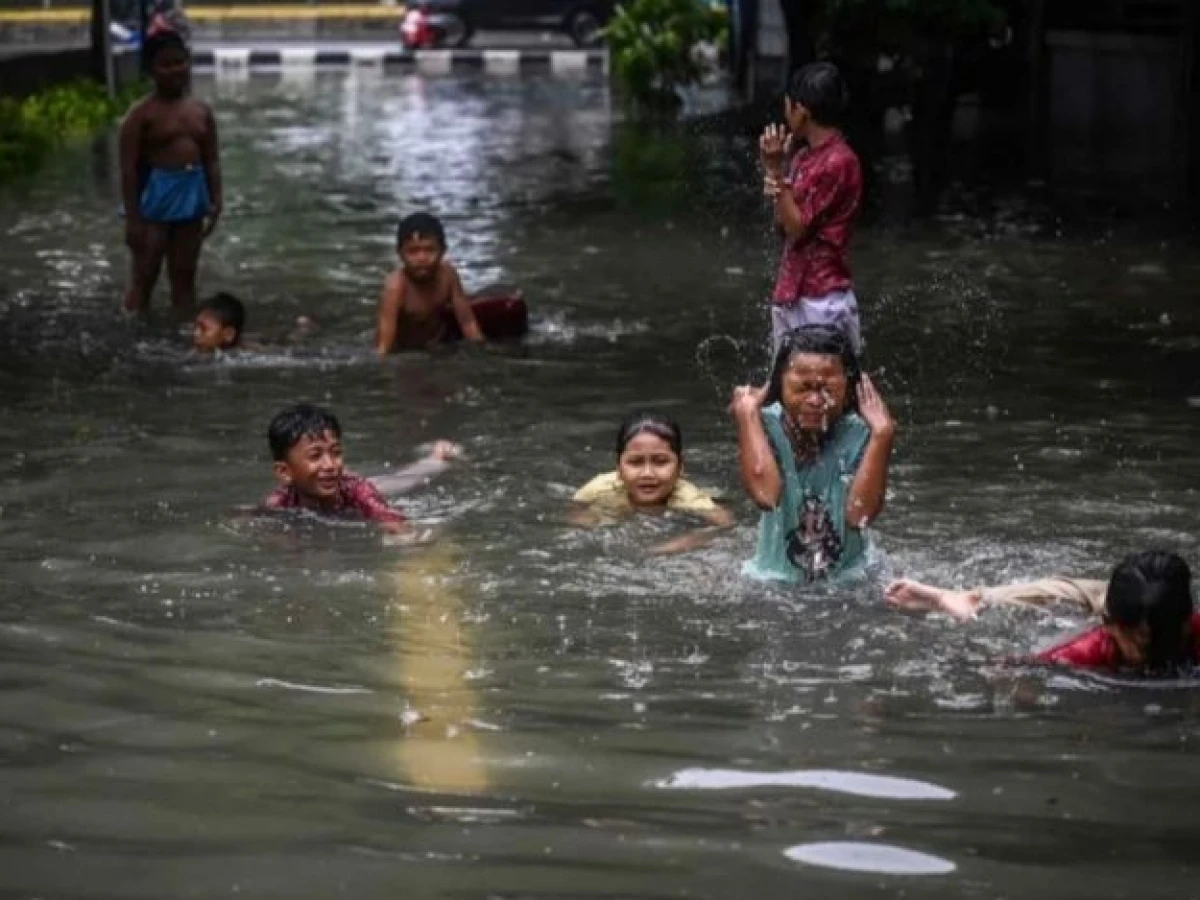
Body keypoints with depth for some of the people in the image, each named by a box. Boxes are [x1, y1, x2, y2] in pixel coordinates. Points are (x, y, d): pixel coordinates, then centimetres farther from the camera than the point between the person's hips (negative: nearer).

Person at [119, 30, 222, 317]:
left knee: (184, 276, 12)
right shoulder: (142, 113, -9)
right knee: (144, 276, -4)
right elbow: (129, 168, -12)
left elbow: (212, 160, 13)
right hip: (155, 196, -6)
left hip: (191, 196, 6)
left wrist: (216, 200, 1)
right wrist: (133, 217, -16)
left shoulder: (201, 111, 9)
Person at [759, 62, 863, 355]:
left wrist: (775, 169, -16)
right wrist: (772, 168, -1)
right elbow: (783, 223, 11)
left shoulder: (838, 162, -16)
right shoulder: (804, 157, 11)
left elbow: (797, 227, -15)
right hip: (791, 292, 9)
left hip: (822, 297, -9)